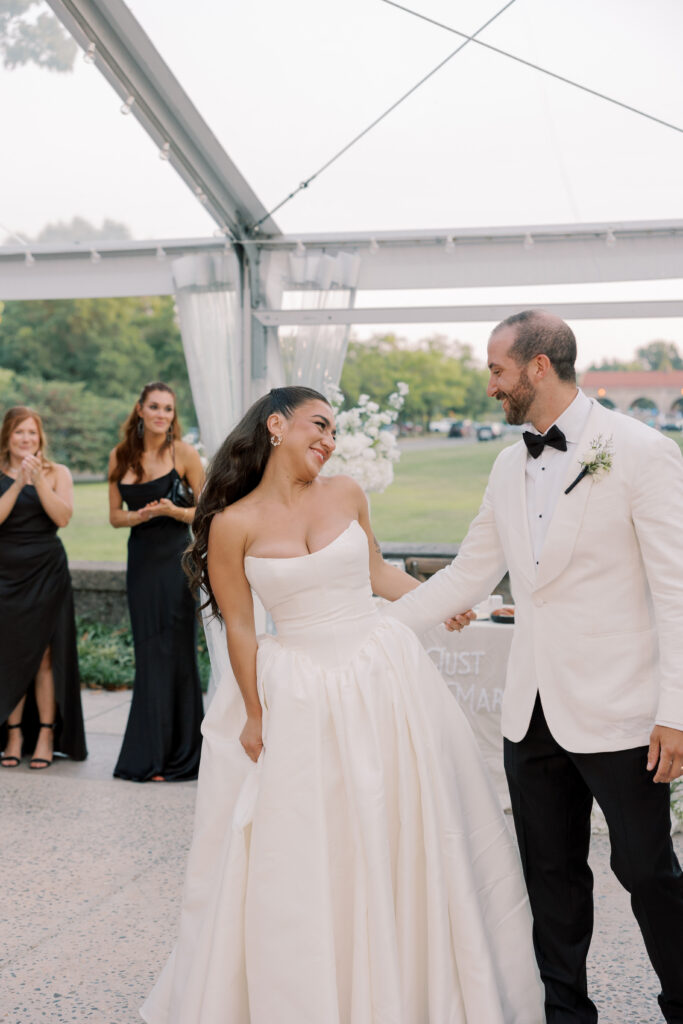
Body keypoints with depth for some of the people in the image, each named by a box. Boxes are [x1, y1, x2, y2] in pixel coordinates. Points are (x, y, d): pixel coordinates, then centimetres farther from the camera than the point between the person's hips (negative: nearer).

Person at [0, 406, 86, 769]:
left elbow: (62, 516, -8)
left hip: (46, 572, -1)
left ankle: (46, 735, 4)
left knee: (44, 655, -2)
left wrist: (38, 480, -16)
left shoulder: (56, 473, 6)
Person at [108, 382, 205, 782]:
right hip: (140, 558, 4)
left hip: (176, 558, -4)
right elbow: (115, 515, 9)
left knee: (174, 650, -3)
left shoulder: (184, 453, -5)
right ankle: (150, 754, 17)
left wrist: (171, 510, -19)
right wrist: (140, 514, -12)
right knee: (148, 654, 8)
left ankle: (176, 756, 8)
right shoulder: (121, 456, 6)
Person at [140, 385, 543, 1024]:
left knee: (400, 839, 12)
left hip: (383, 679, 3)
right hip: (300, 699, -3)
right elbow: (239, 629, -2)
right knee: (299, 858, 6)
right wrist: (254, 716, 0)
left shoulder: (345, 494, 2)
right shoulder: (233, 525, -6)